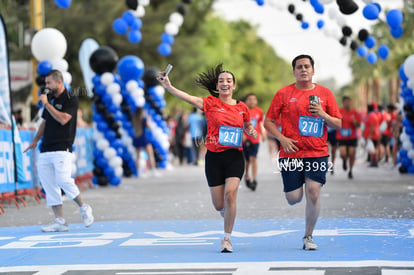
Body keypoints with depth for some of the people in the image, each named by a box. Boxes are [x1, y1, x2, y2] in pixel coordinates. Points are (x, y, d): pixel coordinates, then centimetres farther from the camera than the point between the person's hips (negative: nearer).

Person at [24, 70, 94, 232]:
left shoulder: (71, 100, -4)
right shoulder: (50, 99, 17)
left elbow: (63, 119, -18)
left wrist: (46, 104, -13)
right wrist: (36, 140, 21)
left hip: (62, 149, -7)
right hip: (45, 150, 7)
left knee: (63, 179, -19)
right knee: (48, 185, 1)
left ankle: (84, 208, 3)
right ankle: (60, 222, 3)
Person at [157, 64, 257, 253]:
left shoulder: (242, 108, 7)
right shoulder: (211, 103, -1)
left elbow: (247, 126, 26)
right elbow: (189, 98, -18)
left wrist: (252, 131, 2)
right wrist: (168, 86, -33)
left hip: (234, 156, 0)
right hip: (214, 157, 0)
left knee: (230, 194, -19)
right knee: (219, 205, 3)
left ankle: (227, 238, -7)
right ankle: (229, 215, 42)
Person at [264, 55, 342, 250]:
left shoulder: (325, 93, 6)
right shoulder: (283, 94, 3)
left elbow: (338, 124, 7)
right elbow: (268, 121, 6)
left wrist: (323, 115, -12)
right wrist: (282, 138, -10)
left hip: (317, 153, 0)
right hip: (291, 153, 0)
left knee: (313, 194, -9)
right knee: (293, 199, -1)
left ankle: (308, 236, 9)